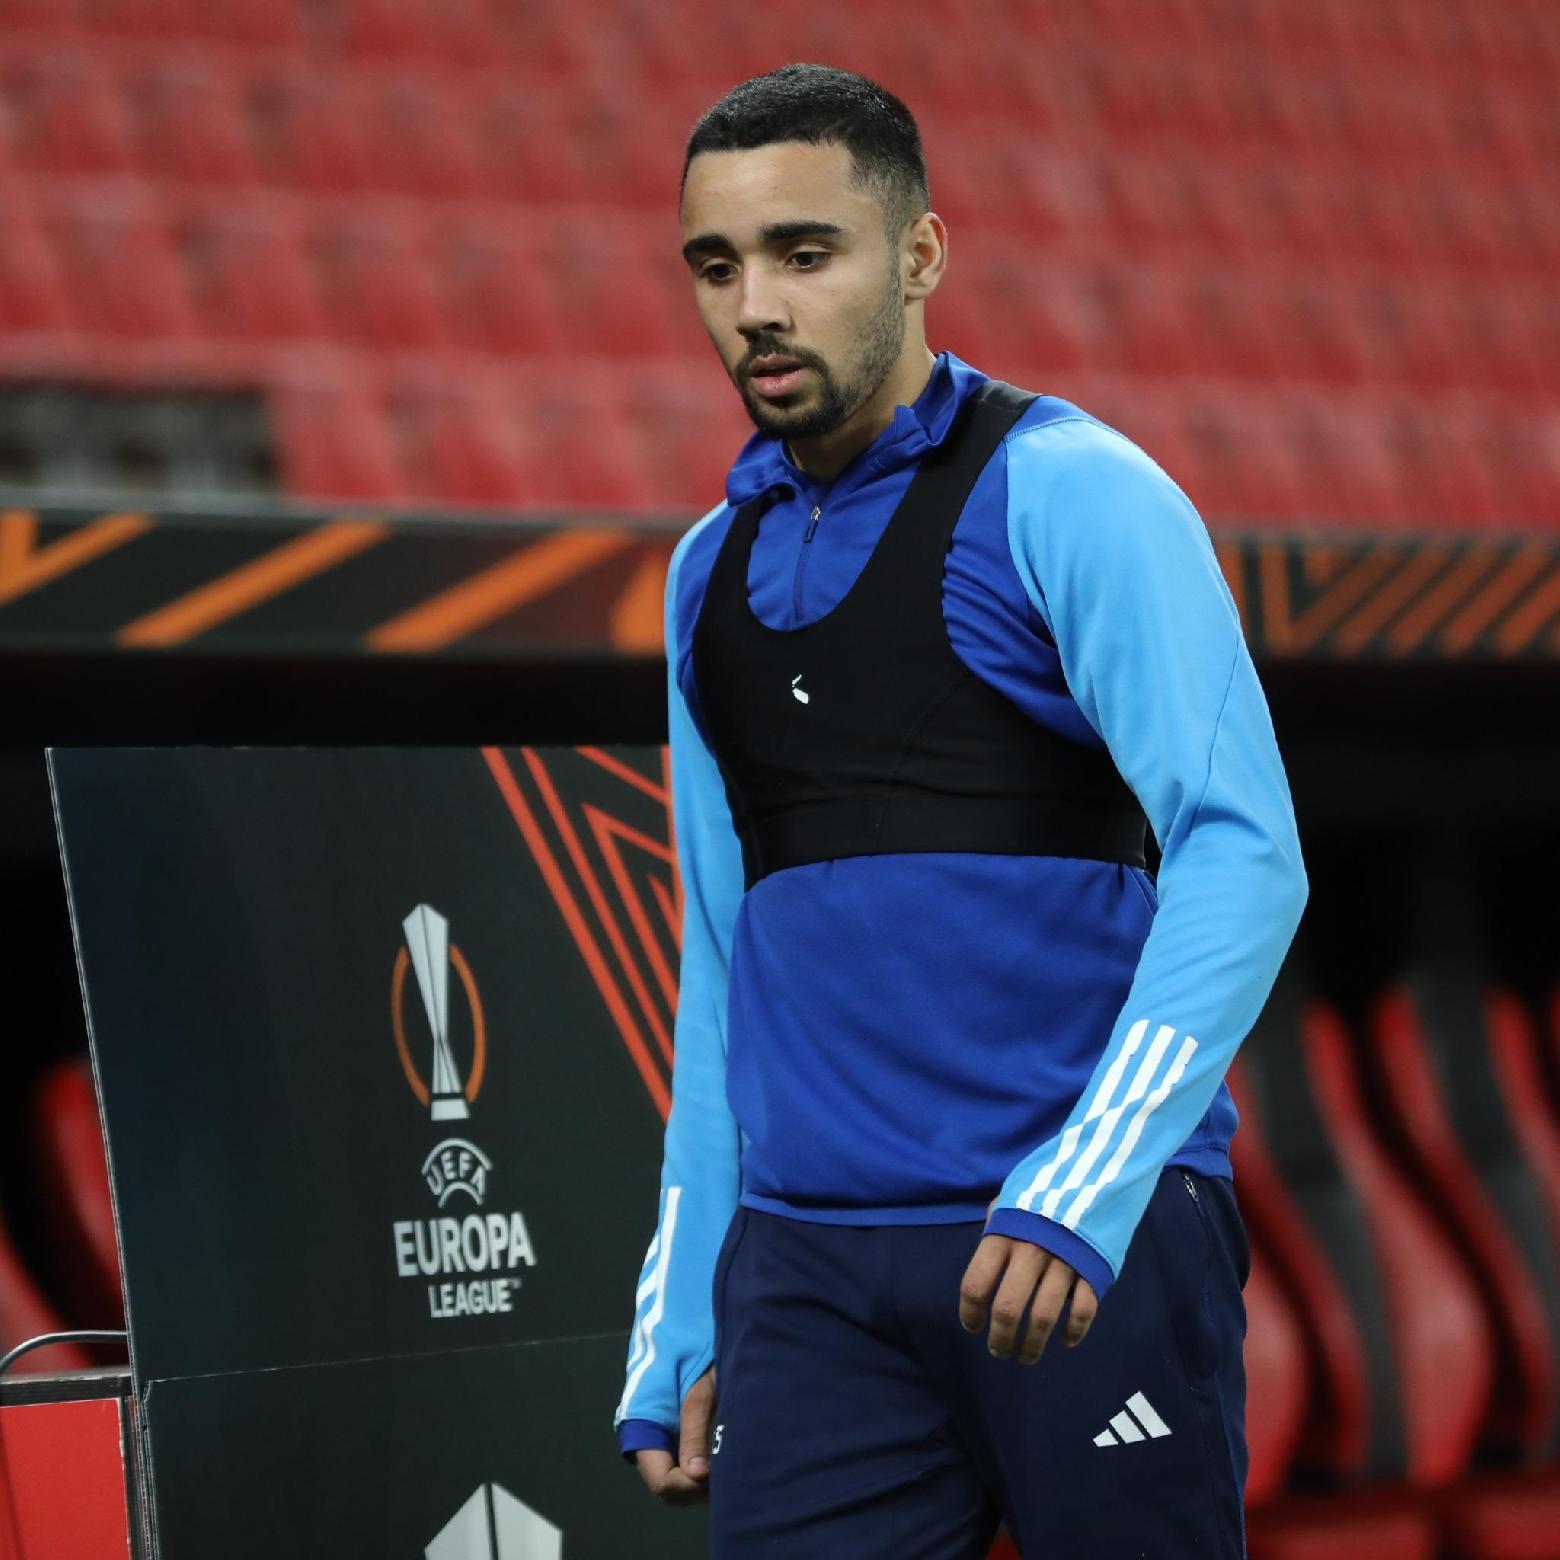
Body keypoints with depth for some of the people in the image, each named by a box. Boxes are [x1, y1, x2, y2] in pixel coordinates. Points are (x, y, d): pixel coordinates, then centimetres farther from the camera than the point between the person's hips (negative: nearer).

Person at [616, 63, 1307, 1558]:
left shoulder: (1066, 490, -4)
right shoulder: (713, 569, 16)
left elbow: (1244, 852, -13)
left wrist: (1083, 1186, -25)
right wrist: (676, 1345, 15)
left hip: (1090, 1247, -5)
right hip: (806, 1266, 5)